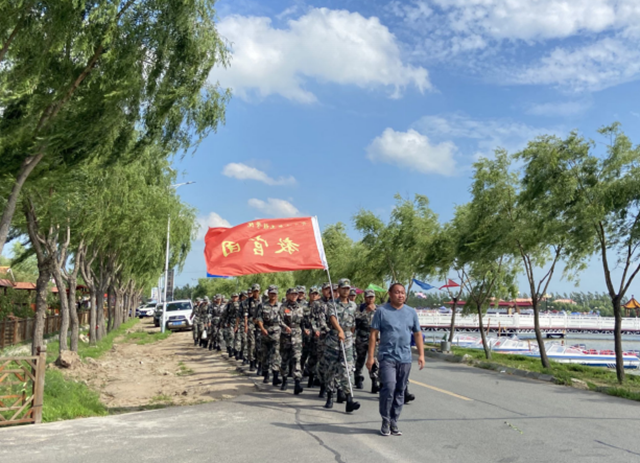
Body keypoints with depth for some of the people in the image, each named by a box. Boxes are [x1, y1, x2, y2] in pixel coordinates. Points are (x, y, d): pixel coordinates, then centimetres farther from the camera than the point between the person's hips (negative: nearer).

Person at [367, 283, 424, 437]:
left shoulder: (412, 312, 10)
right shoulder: (381, 311, -1)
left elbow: (418, 334, 14)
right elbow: (373, 334, -2)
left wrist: (421, 354, 5)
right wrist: (371, 356, -6)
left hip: (405, 358, 4)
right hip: (387, 357, -4)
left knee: (400, 391, 8)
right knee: (389, 387, -14)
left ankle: (394, 423, 19)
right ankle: (385, 422, 2)